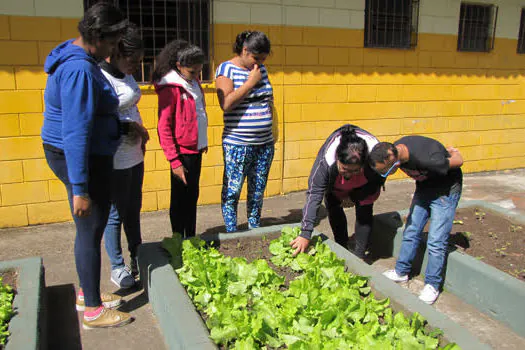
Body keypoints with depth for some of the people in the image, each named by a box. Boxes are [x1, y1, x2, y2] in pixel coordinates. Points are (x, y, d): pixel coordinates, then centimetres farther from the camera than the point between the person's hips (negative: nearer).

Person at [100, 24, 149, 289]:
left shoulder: (125, 75, 10)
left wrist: (140, 136, 9)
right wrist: (128, 127, -20)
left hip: (134, 156, 9)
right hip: (114, 160, -9)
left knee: (134, 209, 18)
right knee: (116, 214, 4)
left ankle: (136, 258, 33)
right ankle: (117, 267, 19)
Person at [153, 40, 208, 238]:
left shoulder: (194, 82, 9)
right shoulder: (170, 87, -15)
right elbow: (164, 127, -16)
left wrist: (203, 141, 15)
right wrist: (174, 160, -18)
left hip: (196, 149, 8)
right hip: (182, 153, -8)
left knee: (193, 196, 16)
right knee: (181, 199, 4)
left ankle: (191, 238, 28)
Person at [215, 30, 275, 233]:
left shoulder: (261, 69, 13)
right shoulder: (226, 69, -6)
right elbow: (226, 104, -20)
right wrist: (250, 82, -14)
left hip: (265, 143, 6)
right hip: (237, 144, -6)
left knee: (258, 191, 13)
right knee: (232, 191, -1)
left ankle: (254, 231, 26)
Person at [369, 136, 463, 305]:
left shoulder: (428, 160, -41)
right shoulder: (394, 151, -19)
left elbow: (458, 161, -21)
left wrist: (452, 153, 0)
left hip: (445, 189, -6)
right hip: (424, 187, 6)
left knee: (436, 241, -7)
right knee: (411, 232, 9)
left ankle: (432, 285, 8)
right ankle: (401, 272, 24)